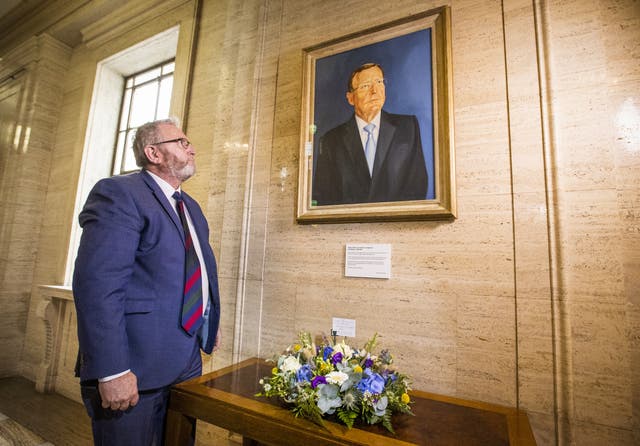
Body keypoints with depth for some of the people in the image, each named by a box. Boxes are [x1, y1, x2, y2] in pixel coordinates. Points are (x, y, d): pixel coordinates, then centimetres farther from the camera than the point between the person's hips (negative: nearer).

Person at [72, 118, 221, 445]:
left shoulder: (191, 206, 14)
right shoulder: (119, 193, -13)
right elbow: (97, 283, -22)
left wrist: (209, 323, 17)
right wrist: (111, 371, -24)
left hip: (188, 360, 8)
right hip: (136, 368, -8)